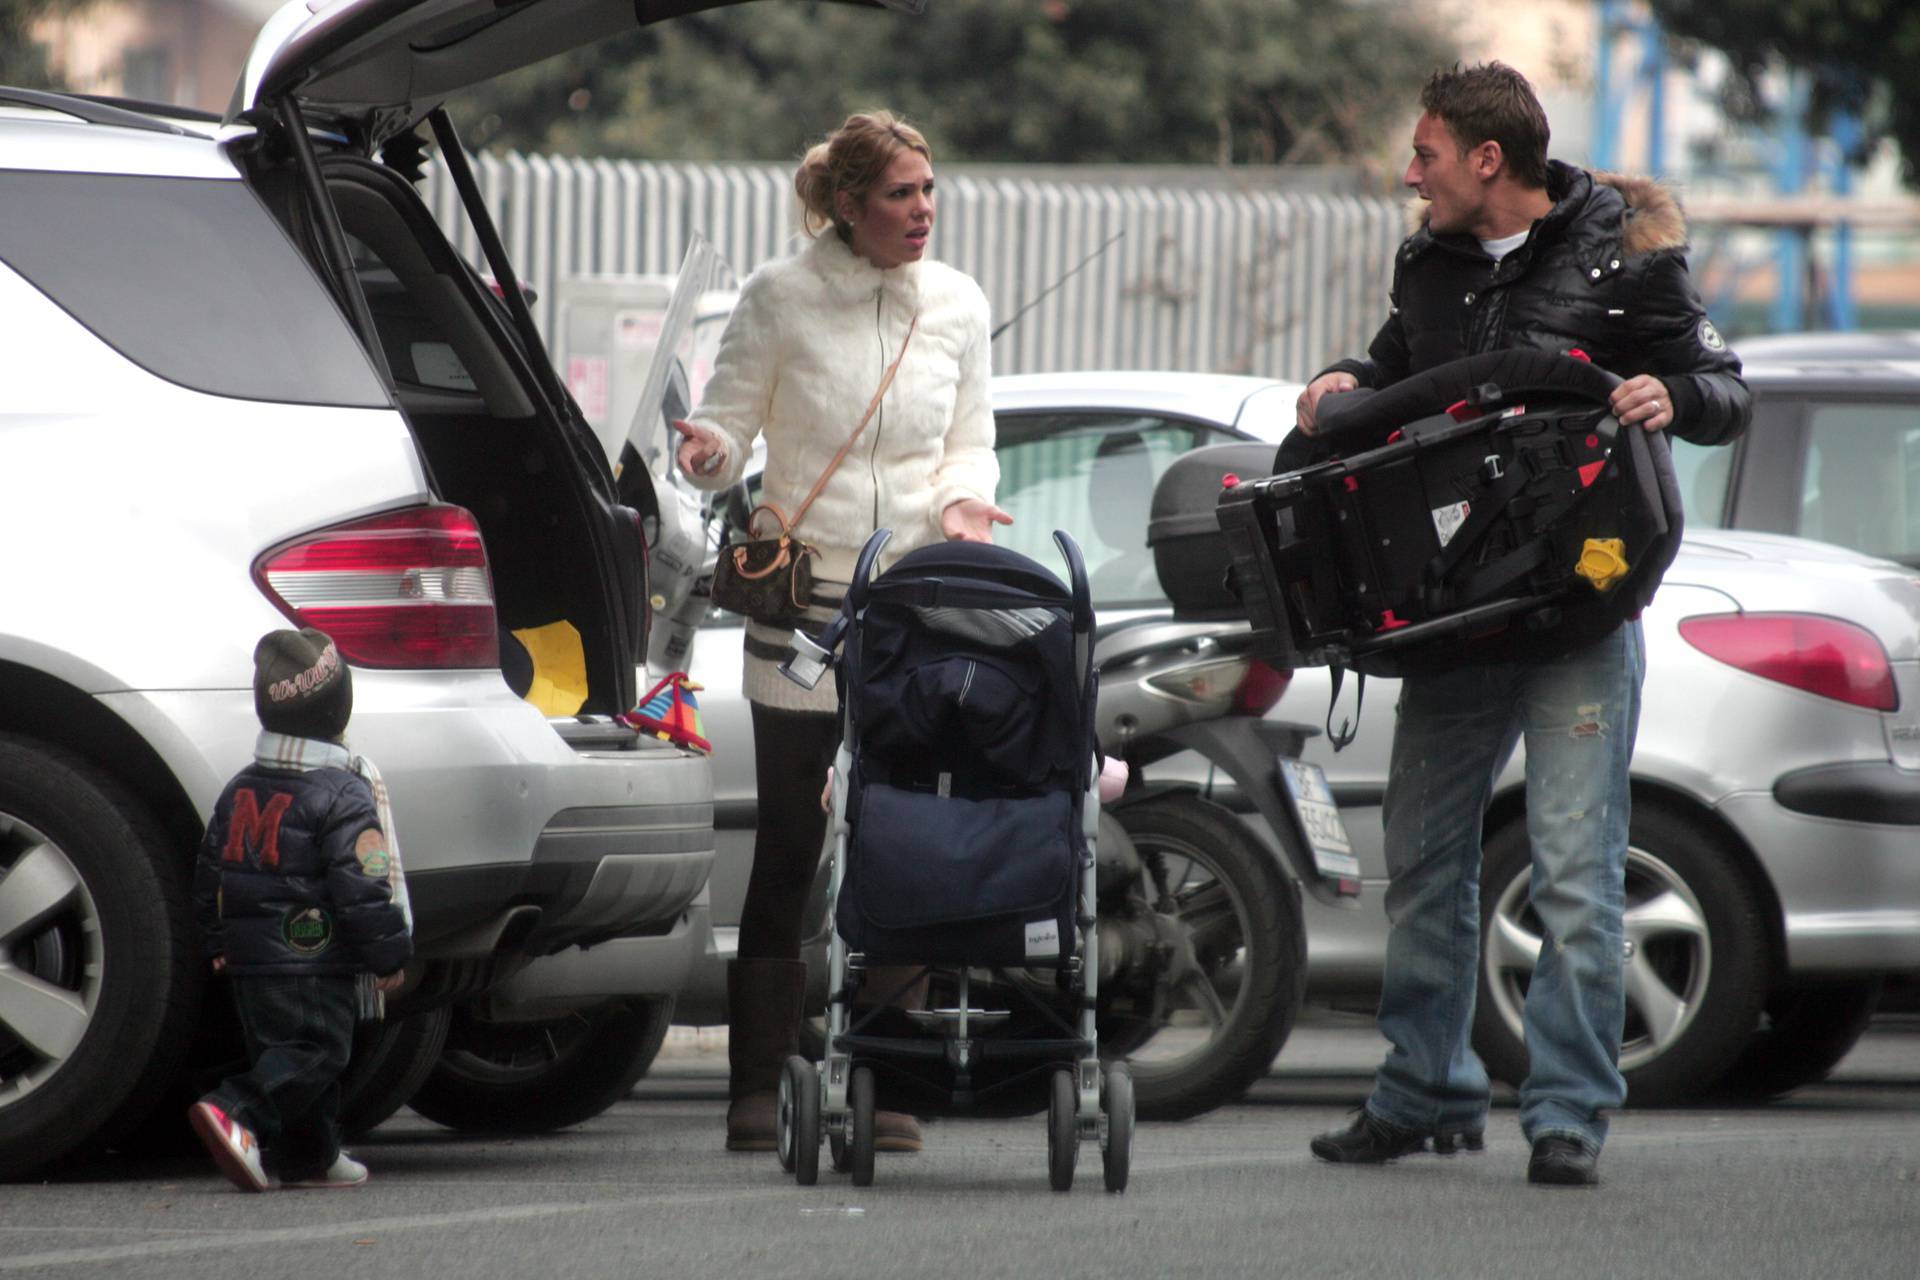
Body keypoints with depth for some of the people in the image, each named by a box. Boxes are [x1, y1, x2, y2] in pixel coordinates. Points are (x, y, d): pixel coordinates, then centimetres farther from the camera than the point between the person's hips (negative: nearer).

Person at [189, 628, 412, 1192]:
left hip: (252, 956, 7)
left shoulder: (239, 791, 10)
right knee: (314, 1052, -8)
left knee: (276, 1051, 17)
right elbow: (363, 886, -15)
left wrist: (218, 943, 28)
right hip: (319, 962, -7)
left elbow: (210, 873, 17)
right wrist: (388, 955, -6)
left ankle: (308, 1156, 19)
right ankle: (235, 1112, -27)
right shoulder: (343, 795, -13)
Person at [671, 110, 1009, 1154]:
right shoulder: (780, 298, -1)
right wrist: (710, 451, -21)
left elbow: (970, 442, 14)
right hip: (804, 600, -3)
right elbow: (733, 417, 2)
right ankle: (758, 1087, 2)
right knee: (788, 851, -2)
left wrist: (962, 500, -7)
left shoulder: (955, 305, 8)